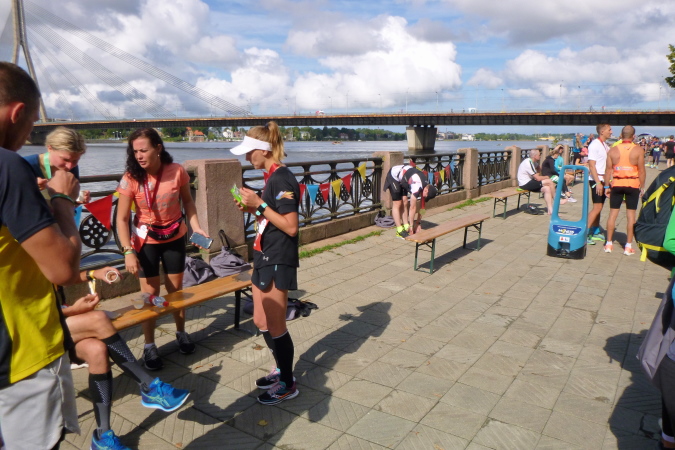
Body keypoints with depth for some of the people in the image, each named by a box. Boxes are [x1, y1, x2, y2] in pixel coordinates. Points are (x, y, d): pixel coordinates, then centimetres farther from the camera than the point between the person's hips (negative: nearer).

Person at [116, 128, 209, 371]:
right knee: (150, 294, 2)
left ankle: (181, 333, 35)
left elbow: (187, 200, 1)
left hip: (175, 237, 1)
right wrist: (128, 252, -24)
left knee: (176, 289, 13)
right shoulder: (130, 178, -18)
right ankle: (149, 346, 18)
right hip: (146, 240, -1)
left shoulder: (177, 171, -15)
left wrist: (196, 227, -12)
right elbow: (122, 219, -16)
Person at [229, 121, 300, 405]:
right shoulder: (272, 177, 11)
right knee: (261, 321, 18)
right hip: (265, 258, 10)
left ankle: (288, 385, 21)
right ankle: (281, 370, 36)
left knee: (275, 326, 3)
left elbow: (291, 227, -23)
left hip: (278, 262, -10)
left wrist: (259, 204, -22)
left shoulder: (281, 179, -18)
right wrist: (252, 209, 3)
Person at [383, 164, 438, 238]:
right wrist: (411, 226, -19)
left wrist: (419, 223, 1)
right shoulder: (417, 186, -33)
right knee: (397, 204, -9)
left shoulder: (426, 186, -7)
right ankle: (400, 231, -6)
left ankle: (406, 228, 8)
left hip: (401, 179, 8)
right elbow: (413, 207, -27)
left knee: (405, 203, 3)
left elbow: (421, 207, 0)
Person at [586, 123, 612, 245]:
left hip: (604, 179, 8)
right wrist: (598, 182, -21)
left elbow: (607, 163, 19)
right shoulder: (594, 145, -12)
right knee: (597, 207, -12)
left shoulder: (606, 145, 14)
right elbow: (591, 165, -17)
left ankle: (595, 232, 20)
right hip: (596, 180, -8)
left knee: (599, 207, 12)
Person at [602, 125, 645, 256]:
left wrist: (606, 186, 7)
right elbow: (641, 170, -6)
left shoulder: (613, 150, 1)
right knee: (630, 215, 3)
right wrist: (642, 187, 3)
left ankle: (608, 244, 11)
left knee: (613, 213, 8)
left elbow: (608, 169, 1)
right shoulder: (638, 150, -5)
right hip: (633, 184, -2)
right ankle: (628, 246, 6)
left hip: (617, 184, 2)